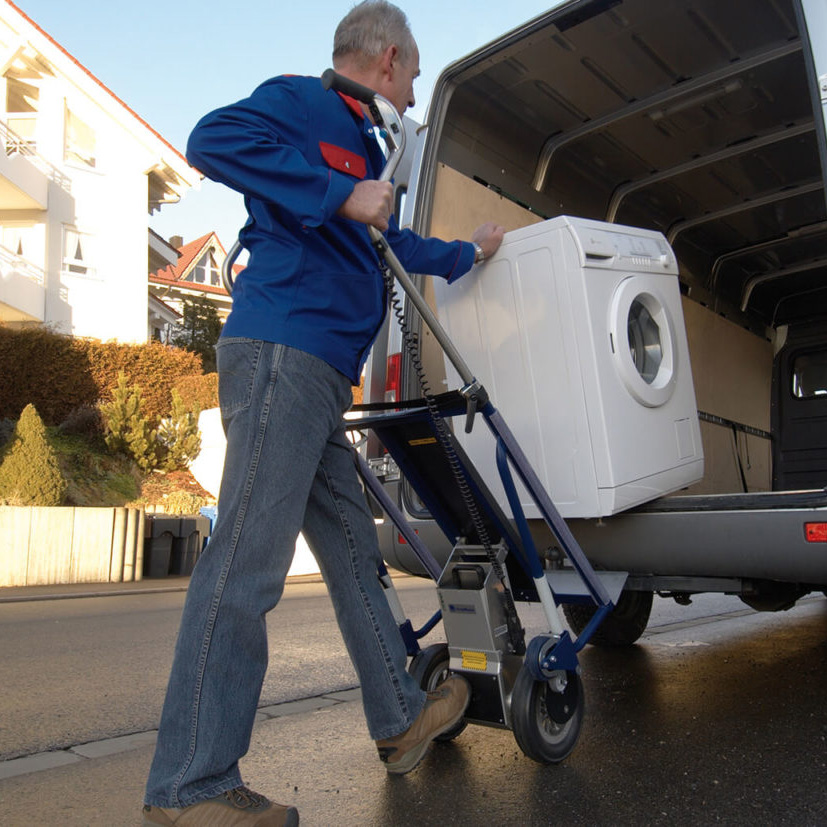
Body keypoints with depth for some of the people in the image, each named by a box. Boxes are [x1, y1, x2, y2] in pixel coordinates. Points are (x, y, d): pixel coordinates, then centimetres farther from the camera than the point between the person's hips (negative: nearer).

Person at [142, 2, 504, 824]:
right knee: (247, 563, -11)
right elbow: (212, 139, -16)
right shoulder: (303, 102, 3)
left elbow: (395, 246, 44)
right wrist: (341, 195, -16)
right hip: (281, 353, -10)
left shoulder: (360, 145, 31)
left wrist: (468, 252, 57)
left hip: (319, 377, 10)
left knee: (352, 551, 12)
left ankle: (400, 719, 24)